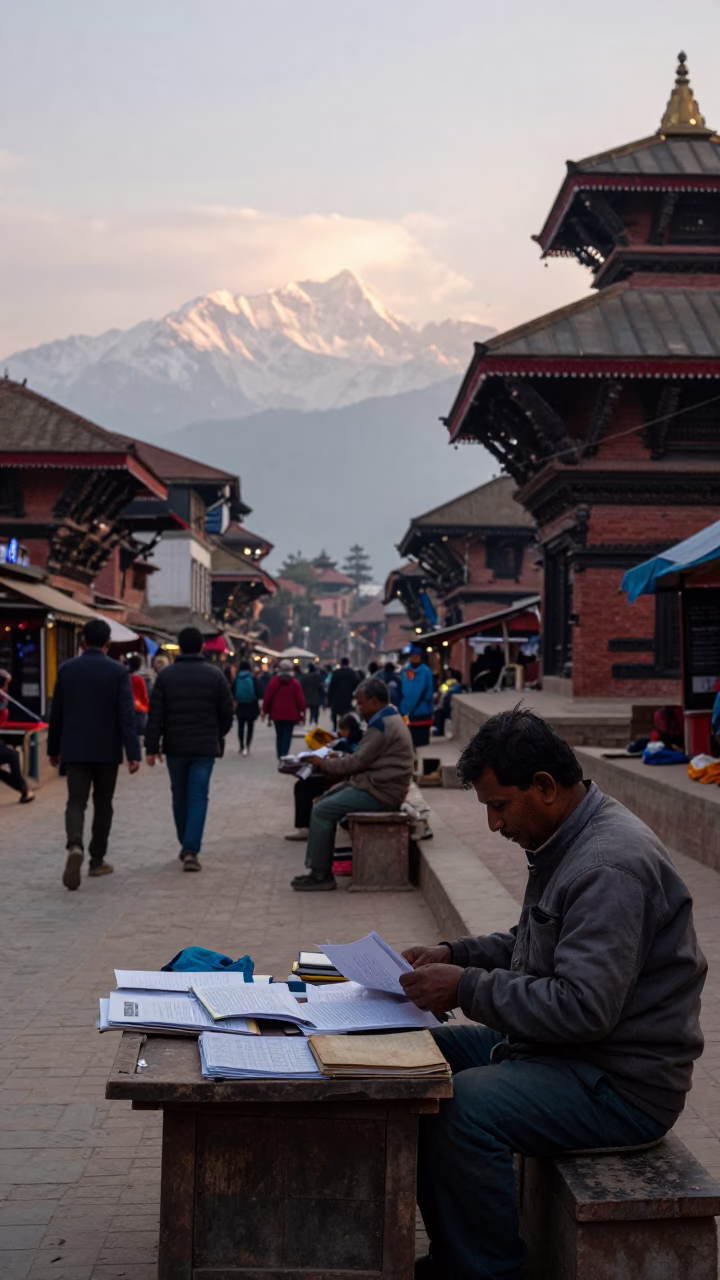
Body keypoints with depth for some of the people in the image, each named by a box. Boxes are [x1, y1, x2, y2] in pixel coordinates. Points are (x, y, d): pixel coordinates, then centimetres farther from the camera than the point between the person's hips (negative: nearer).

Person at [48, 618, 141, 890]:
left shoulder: (66, 668, 1)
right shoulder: (118, 671, -7)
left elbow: (56, 712, 6)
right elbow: (126, 714, -13)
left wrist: (54, 748, 16)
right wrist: (133, 753, -14)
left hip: (75, 749, 1)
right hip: (107, 750, -1)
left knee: (76, 802, 0)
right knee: (103, 805, 12)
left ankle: (75, 847, -27)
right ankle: (97, 860, 19)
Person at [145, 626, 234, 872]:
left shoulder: (166, 675, -2)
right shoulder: (215, 675, -1)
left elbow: (155, 715, -5)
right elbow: (227, 712, 3)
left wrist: (152, 746, -2)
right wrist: (219, 736, 20)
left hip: (175, 747, 1)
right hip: (205, 747, -1)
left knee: (180, 796, 16)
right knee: (198, 798, -1)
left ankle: (186, 845, 26)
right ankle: (191, 850, -12)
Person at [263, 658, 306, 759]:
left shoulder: (274, 682, -3)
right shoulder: (295, 683, -6)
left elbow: (267, 697, -1)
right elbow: (300, 699, -6)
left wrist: (265, 710, 9)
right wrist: (302, 712, 3)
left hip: (277, 714, 2)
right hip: (291, 714, -2)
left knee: (279, 735, 13)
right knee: (287, 735, -1)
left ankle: (280, 755, 17)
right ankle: (284, 754, -15)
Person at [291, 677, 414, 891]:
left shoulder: (381, 725, -17)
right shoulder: (389, 719, 17)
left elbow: (359, 761, -18)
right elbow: (364, 759, 19)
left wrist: (325, 764, -5)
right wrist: (334, 766, 8)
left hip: (378, 792, -11)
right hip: (375, 784, 11)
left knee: (321, 812, -14)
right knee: (323, 803, 12)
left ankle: (321, 875, -8)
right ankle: (319, 869, 11)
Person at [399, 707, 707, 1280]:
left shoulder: (609, 867, -25)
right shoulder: (567, 840, 8)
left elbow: (583, 1007, -29)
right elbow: (536, 944, 22)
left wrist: (467, 988, -23)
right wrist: (455, 954, 7)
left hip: (622, 1082, -11)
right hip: (566, 1048, 11)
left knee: (463, 1108, -29)